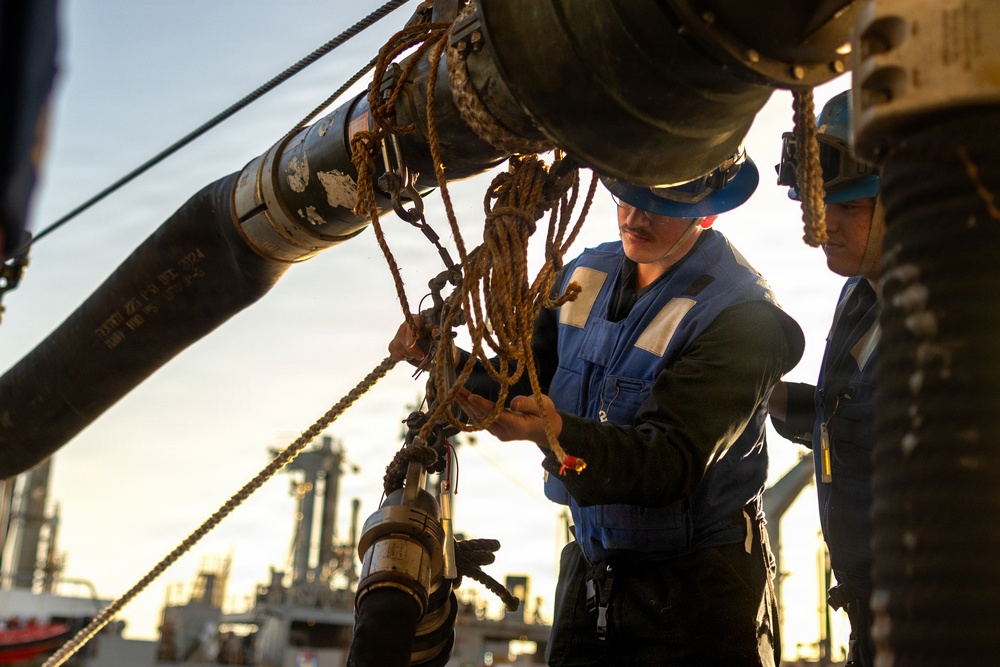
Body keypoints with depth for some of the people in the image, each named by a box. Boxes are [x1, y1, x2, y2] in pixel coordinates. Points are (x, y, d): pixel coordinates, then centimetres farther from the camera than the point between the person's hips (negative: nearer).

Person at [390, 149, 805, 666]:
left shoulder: (739, 314, -18)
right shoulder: (584, 277, 2)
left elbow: (671, 464, -27)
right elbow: (522, 382, 2)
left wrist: (557, 433, -43)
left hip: (696, 587, -5)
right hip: (590, 568, 6)